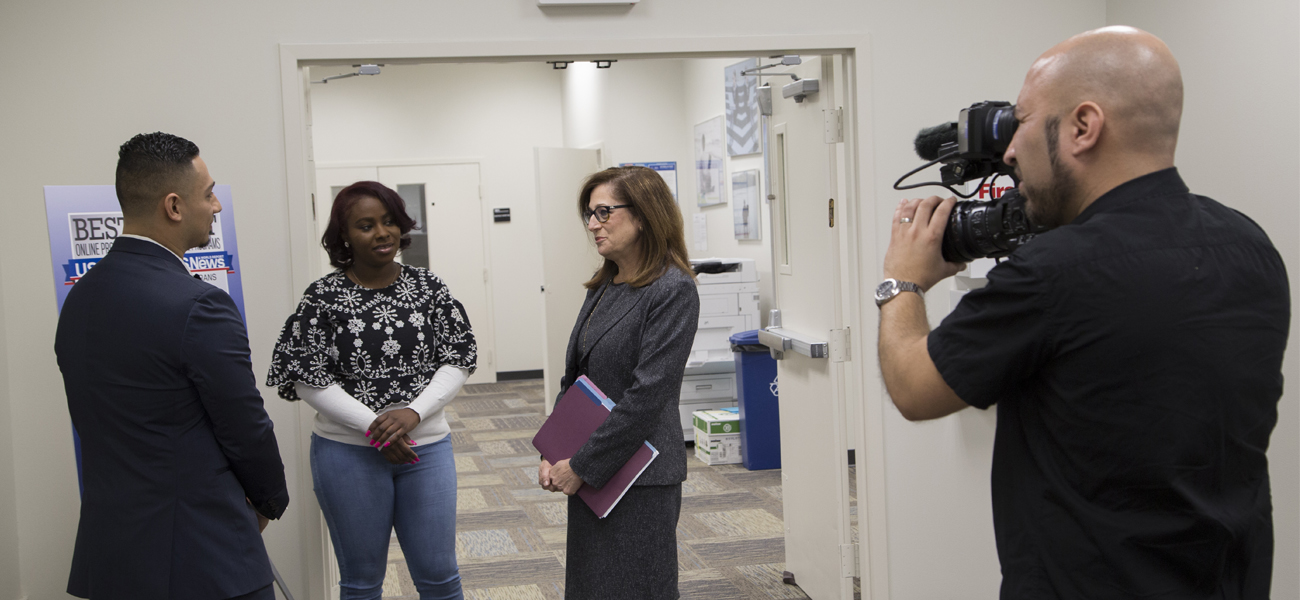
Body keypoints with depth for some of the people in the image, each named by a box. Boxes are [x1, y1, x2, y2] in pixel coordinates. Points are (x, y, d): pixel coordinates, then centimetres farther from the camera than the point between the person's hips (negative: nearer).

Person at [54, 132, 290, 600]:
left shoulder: (78, 301, 5)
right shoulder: (199, 307, -19)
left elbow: (93, 422, 10)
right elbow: (246, 432, -11)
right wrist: (271, 503, 8)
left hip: (108, 547, 8)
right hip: (203, 559, -8)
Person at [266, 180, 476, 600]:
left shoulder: (428, 288, 0)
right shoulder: (323, 297, -6)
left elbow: (458, 362, 0)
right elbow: (309, 381, -8)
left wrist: (413, 412, -16)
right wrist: (374, 425, -16)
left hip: (427, 446, 2)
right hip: (349, 452, -2)